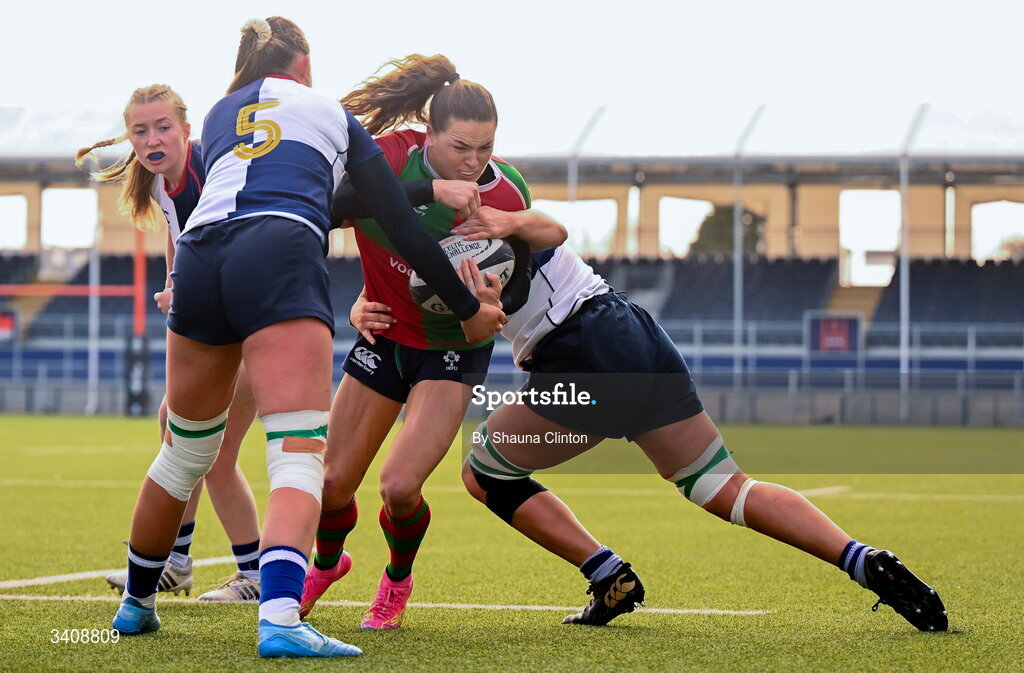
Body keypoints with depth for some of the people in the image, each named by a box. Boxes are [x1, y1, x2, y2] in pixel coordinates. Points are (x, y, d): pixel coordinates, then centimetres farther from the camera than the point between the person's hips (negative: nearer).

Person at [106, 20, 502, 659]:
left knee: (186, 450, 22)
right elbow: (403, 227, 21)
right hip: (280, 262, -4)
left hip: (200, 258, 4)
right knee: (300, 454, -13)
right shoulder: (332, 114, 23)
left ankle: (135, 604, 36)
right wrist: (468, 308, 30)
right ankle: (280, 618, -34)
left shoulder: (218, 116, 30)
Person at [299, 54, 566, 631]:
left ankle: (398, 581, 16)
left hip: (453, 350, -2)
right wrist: (429, 190, -45)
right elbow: (337, 205, -37)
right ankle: (328, 563, 40)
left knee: (401, 486, -18)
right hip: (384, 338, 2)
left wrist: (488, 300, -37)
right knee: (332, 486, 4)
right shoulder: (395, 152, -19)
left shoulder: (505, 193, -20)